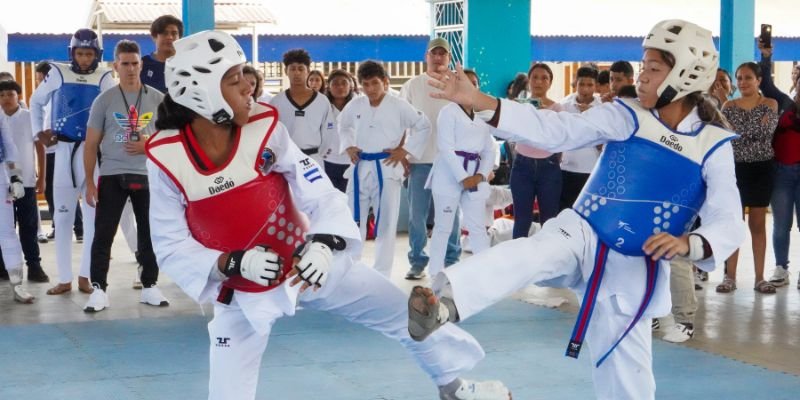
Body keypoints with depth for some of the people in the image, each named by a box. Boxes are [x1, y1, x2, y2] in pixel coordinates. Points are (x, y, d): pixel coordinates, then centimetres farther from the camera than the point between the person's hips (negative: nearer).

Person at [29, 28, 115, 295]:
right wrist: (38, 132, 6)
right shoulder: (58, 74, 3)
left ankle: (85, 276, 12)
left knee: (94, 215, 2)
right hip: (65, 149, 1)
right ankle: (65, 279, 12)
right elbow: (36, 101, 16)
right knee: (62, 215, 5)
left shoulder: (104, 78, 0)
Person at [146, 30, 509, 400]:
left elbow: (323, 196, -15)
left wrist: (323, 243, -35)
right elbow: (170, 249, -16)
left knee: (405, 312, 10)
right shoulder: (167, 158, -20)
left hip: (308, 263, 2)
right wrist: (233, 263, -31)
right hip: (241, 292, -2)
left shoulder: (263, 127, -17)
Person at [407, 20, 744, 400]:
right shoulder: (625, 116, -2)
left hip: (634, 269, 0)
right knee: (529, 255, -32)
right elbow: (556, 130, -9)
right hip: (583, 236, 0)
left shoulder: (713, 147, -6)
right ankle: (441, 304, -56)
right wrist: (478, 100, -19)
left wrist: (689, 243, -33)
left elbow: (728, 225, -10)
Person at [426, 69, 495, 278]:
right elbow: (445, 147, -12)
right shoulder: (449, 111, -3)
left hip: (475, 178, 5)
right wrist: (463, 178, -17)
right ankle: (436, 275, 7)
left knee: (478, 227, 6)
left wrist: (481, 175, -6)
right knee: (443, 227, 0)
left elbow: (490, 150, 11)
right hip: (450, 175, -5)